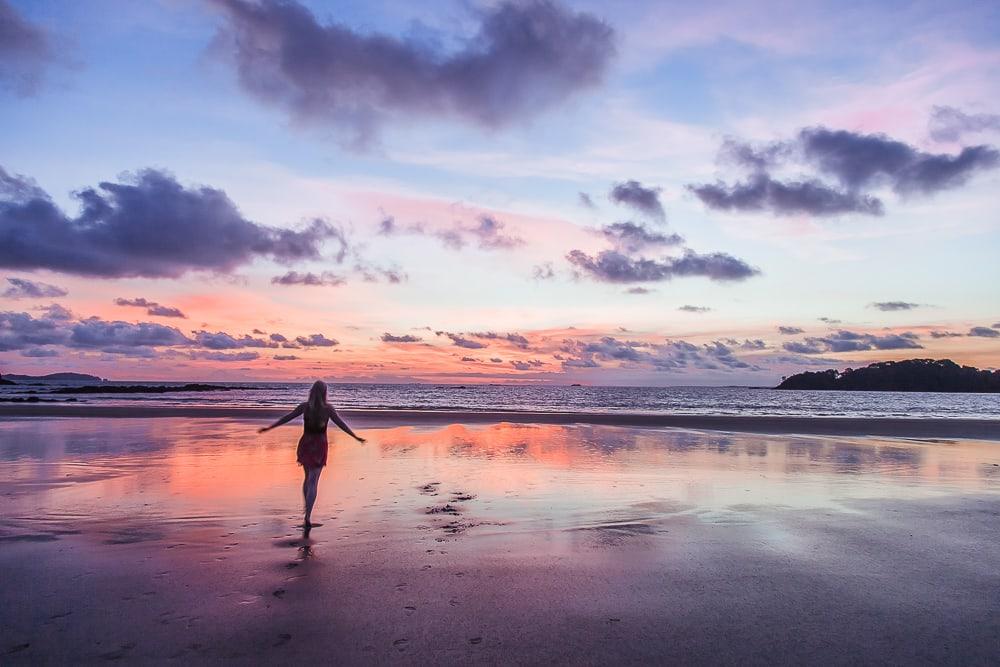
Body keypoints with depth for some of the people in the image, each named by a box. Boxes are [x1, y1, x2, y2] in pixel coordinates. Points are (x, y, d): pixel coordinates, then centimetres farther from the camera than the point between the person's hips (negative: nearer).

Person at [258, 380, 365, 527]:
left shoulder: (304, 406, -4)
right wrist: (356, 437, -3)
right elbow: (341, 424, -8)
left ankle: (307, 512, 26)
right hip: (319, 446, -2)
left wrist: (269, 427, 8)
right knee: (313, 483, -1)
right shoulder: (328, 408, -8)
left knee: (308, 478, 23)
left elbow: (287, 418, -1)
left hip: (305, 445, 2)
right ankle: (308, 517, -12)